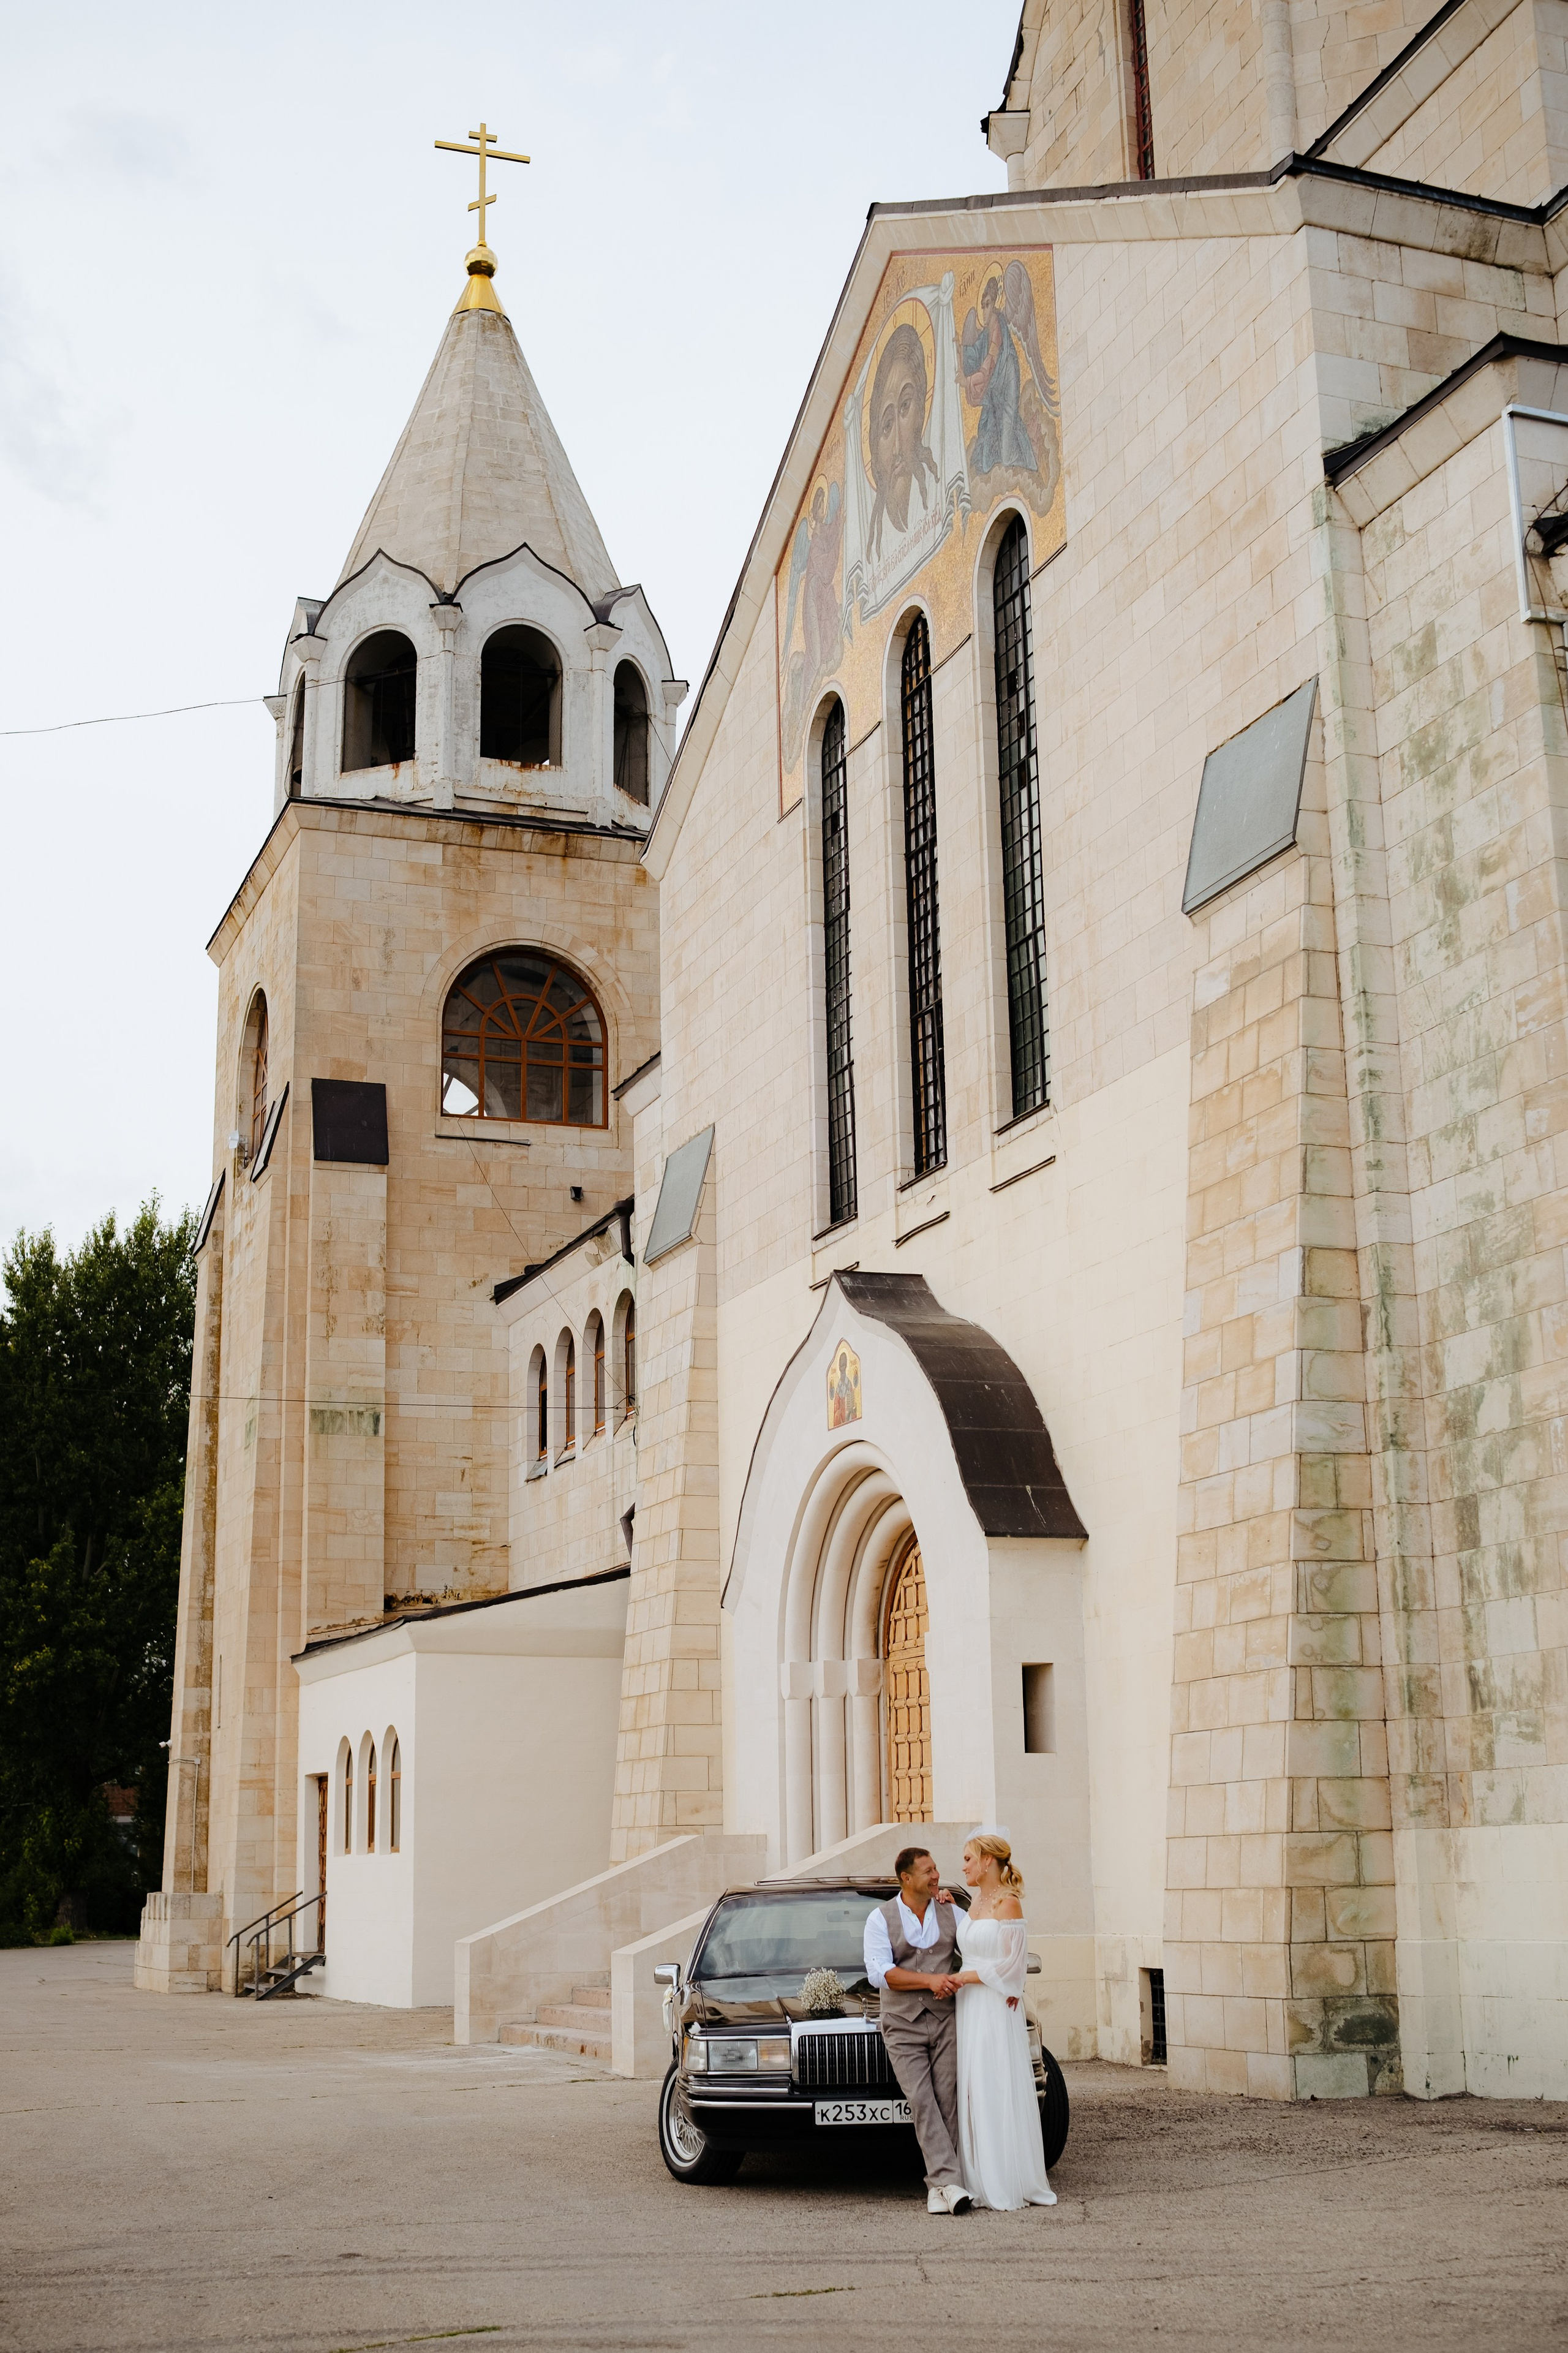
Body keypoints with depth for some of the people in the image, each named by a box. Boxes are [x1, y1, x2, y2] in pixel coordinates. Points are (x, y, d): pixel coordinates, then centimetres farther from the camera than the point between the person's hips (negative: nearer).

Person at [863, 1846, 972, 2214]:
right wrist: (930, 1980, -17)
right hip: (902, 2027, -2)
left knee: (947, 2103, -6)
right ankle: (949, 2182, -20)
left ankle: (937, 2188, -1)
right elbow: (879, 1973, -10)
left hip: (944, 2021, 2)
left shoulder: (952, 1915, 9)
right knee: (922, 2102, -14)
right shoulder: (880, 1919, 2)